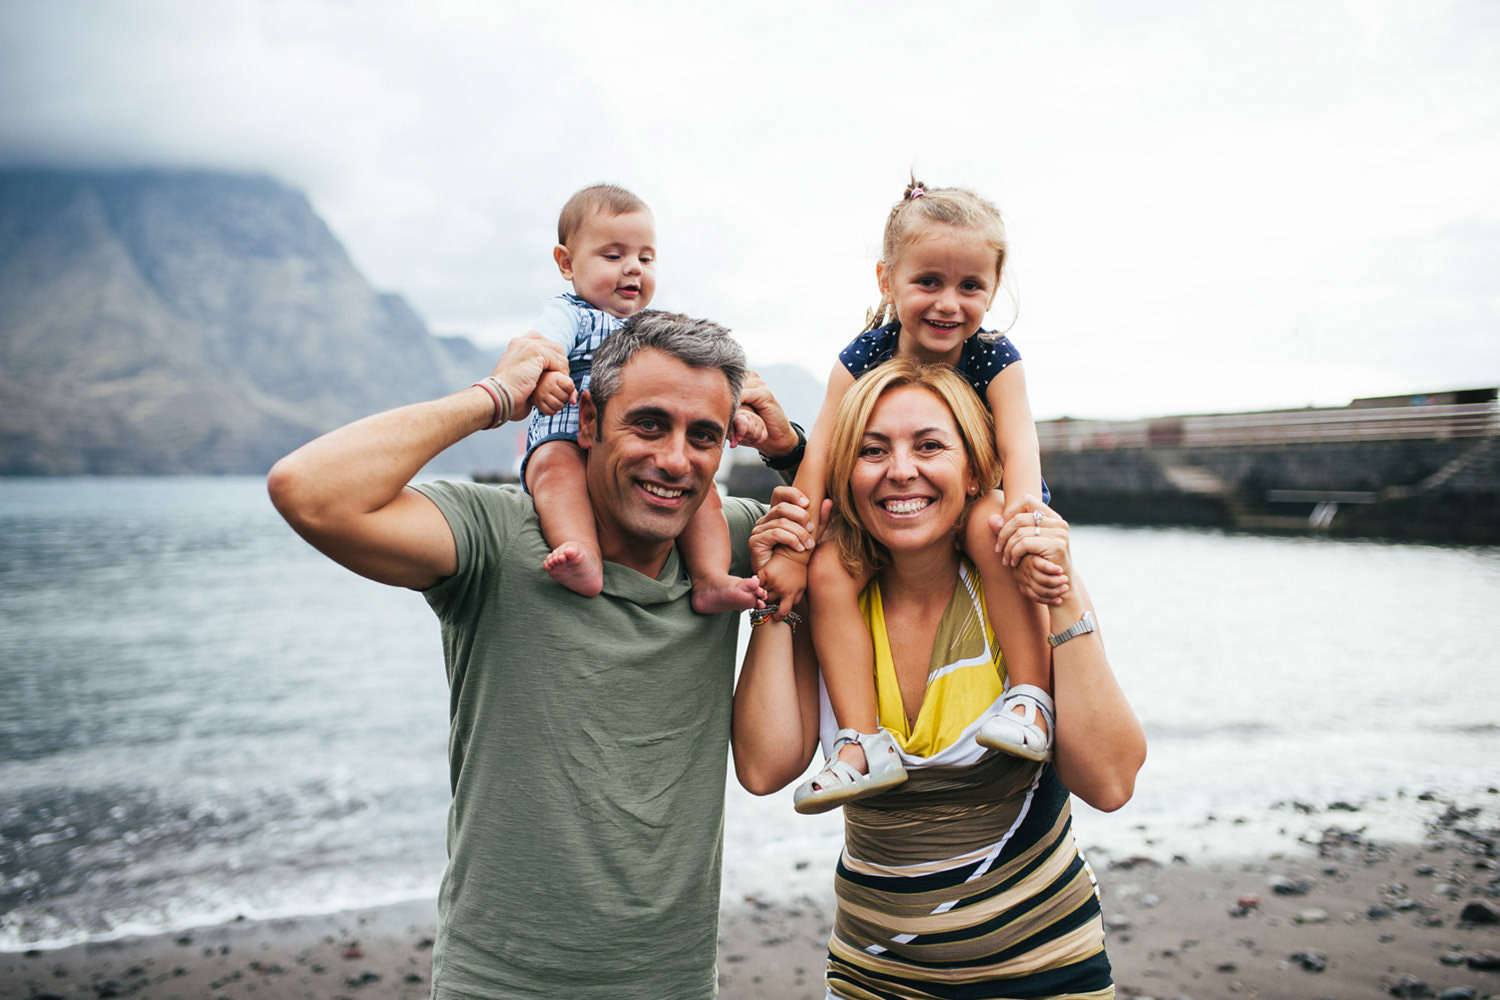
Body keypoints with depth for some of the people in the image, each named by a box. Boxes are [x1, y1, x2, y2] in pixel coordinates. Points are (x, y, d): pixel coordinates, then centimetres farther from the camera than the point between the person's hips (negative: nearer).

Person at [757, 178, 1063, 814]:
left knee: (989, 526, -36)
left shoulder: (995, 362, -14)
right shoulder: (861, 361, -12)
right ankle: (864, 744, -24)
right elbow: (818, 460, -13)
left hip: (974, 505, -2)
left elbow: (1019, 452, -26)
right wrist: (794, 553, -21)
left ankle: (1031, 696, -27)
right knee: (830, 572, -24)